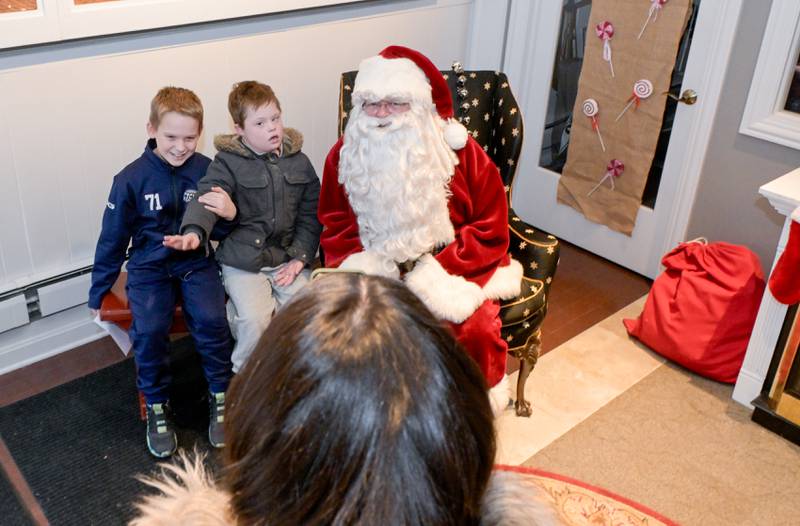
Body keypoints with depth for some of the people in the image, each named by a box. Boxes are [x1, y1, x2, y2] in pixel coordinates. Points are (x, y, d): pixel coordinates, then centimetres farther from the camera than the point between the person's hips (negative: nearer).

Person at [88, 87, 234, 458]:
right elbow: (112, 240, 4)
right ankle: (156, 406, 1)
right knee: (148, 329, -25)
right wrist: (97, 294, 10)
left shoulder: (206, 170, -6)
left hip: (196, 261, 0)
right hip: (149, 266, 0)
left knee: (211, 319, -25)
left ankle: (220, 396, -1)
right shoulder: (131, 179, -7)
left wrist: (230, 214, -23)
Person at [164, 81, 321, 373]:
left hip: (287, 258, 4)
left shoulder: (299, 162, 7)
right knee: (255, 320, -22)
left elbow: (310, 214, 9)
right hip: (243, 262, -3)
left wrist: (299, 258, -2)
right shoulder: (228, 162, -5)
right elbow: (207, 195, -21)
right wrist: (194, 231, -42)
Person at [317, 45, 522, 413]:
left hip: (447, 269, -1)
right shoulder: (346, 153, -1)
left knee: (476, 331, -27)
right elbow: (336, 225, 9)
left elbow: (491, 233, -5)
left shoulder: (459, 151, -9)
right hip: (375, 270, 2)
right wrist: (361, 266, -11)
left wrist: (435, 272, -17)